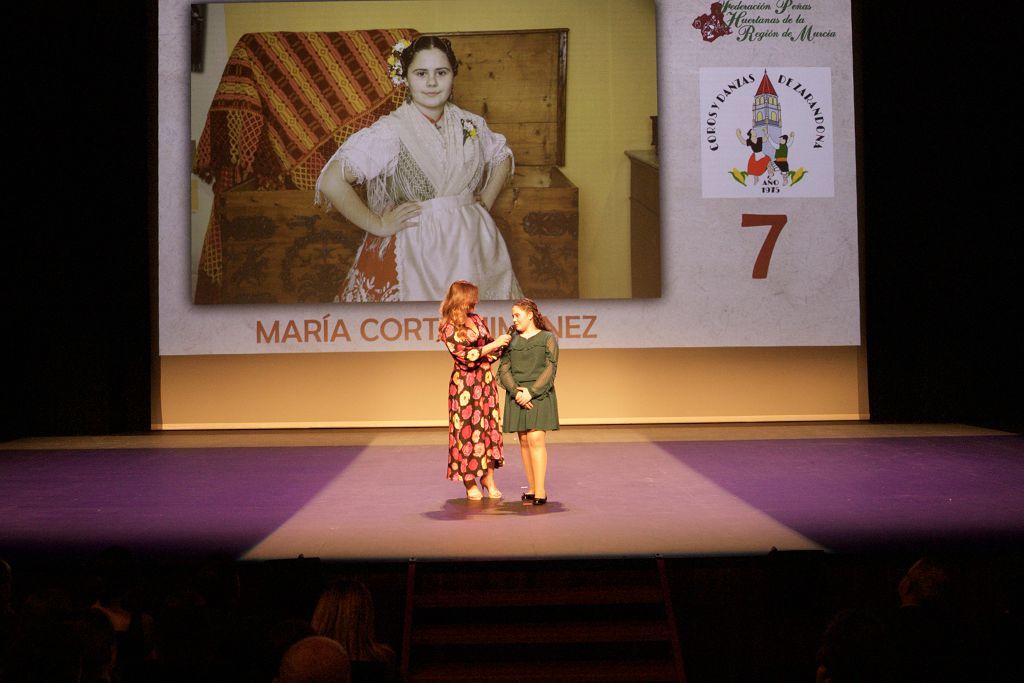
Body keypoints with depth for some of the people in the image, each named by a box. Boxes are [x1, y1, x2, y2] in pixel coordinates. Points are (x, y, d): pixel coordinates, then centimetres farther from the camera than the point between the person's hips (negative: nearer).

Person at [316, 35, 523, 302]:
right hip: (412, 251, -4)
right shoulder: (388, 132, -14)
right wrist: (377, 225, -15)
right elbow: (330, 182, -22)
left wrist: (486, 201, 10)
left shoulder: (471, 124, 2)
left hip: (470, 248, 5)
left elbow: (502, 157, 24)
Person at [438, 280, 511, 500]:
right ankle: (470, 483, 11)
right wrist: (494, 344, -17)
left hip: (486, 381, 6)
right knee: (467, 428, 1)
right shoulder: (449, 328, -10)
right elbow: (467, 356, -16)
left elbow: (490, 344, 18)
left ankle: (488, 478, 13)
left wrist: (504, 341, -1)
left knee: (489, 426, 5)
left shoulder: (476, 319, 10)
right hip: (465, 384, -6)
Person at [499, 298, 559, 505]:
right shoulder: (512, 341, 14)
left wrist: (531, 392, -14)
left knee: (536, 440, -12)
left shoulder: (548, 338, 3)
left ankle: (540, 491, -12)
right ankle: (531, 488, 9)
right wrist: (516, 391, -11)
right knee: (524, 442, 3)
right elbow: (503, 369, 5)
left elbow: (550, 369, -5)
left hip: (539, 395, -4)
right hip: (517, 396, 4)